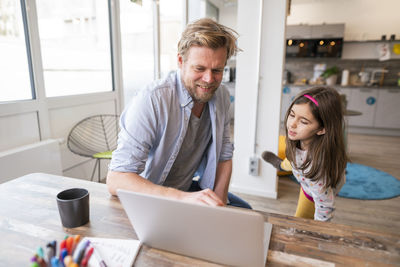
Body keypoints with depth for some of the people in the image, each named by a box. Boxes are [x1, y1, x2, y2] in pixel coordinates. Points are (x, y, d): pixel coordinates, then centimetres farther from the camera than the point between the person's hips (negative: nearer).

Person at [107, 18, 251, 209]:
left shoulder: (221, 96, -6)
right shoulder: (151, 100, -27)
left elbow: (223, 156, 2)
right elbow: (115, 180, -31)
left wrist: (217, 204, -11)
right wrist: (183, 197, -43)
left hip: (191, 188, 5)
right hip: (150, 196, -4)